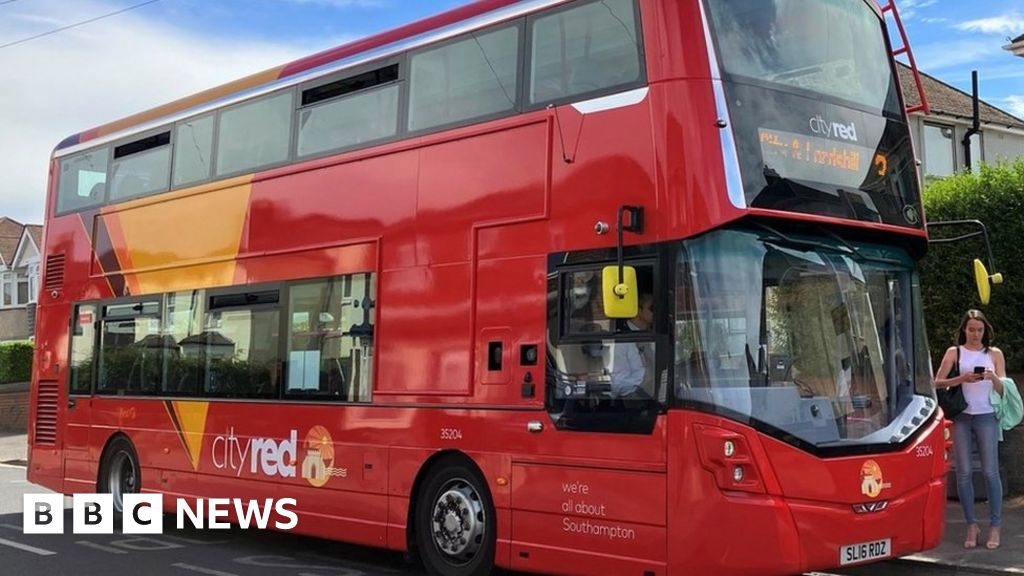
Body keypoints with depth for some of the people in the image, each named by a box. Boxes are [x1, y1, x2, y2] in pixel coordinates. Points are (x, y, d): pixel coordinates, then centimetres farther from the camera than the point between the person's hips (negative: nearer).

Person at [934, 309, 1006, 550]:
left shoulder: (994, 354, 9)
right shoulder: (954, 352, 7)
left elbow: (1003, 390, 6)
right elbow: (937, 382, 0)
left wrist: (993, 378, -15)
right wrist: (962, 379, -16)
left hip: (986, 416, 0)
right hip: (961, 416, 0)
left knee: (990, 471, -3)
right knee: (964, 472, 0)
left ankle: (995, 527, 4)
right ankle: (972, 526, 9)